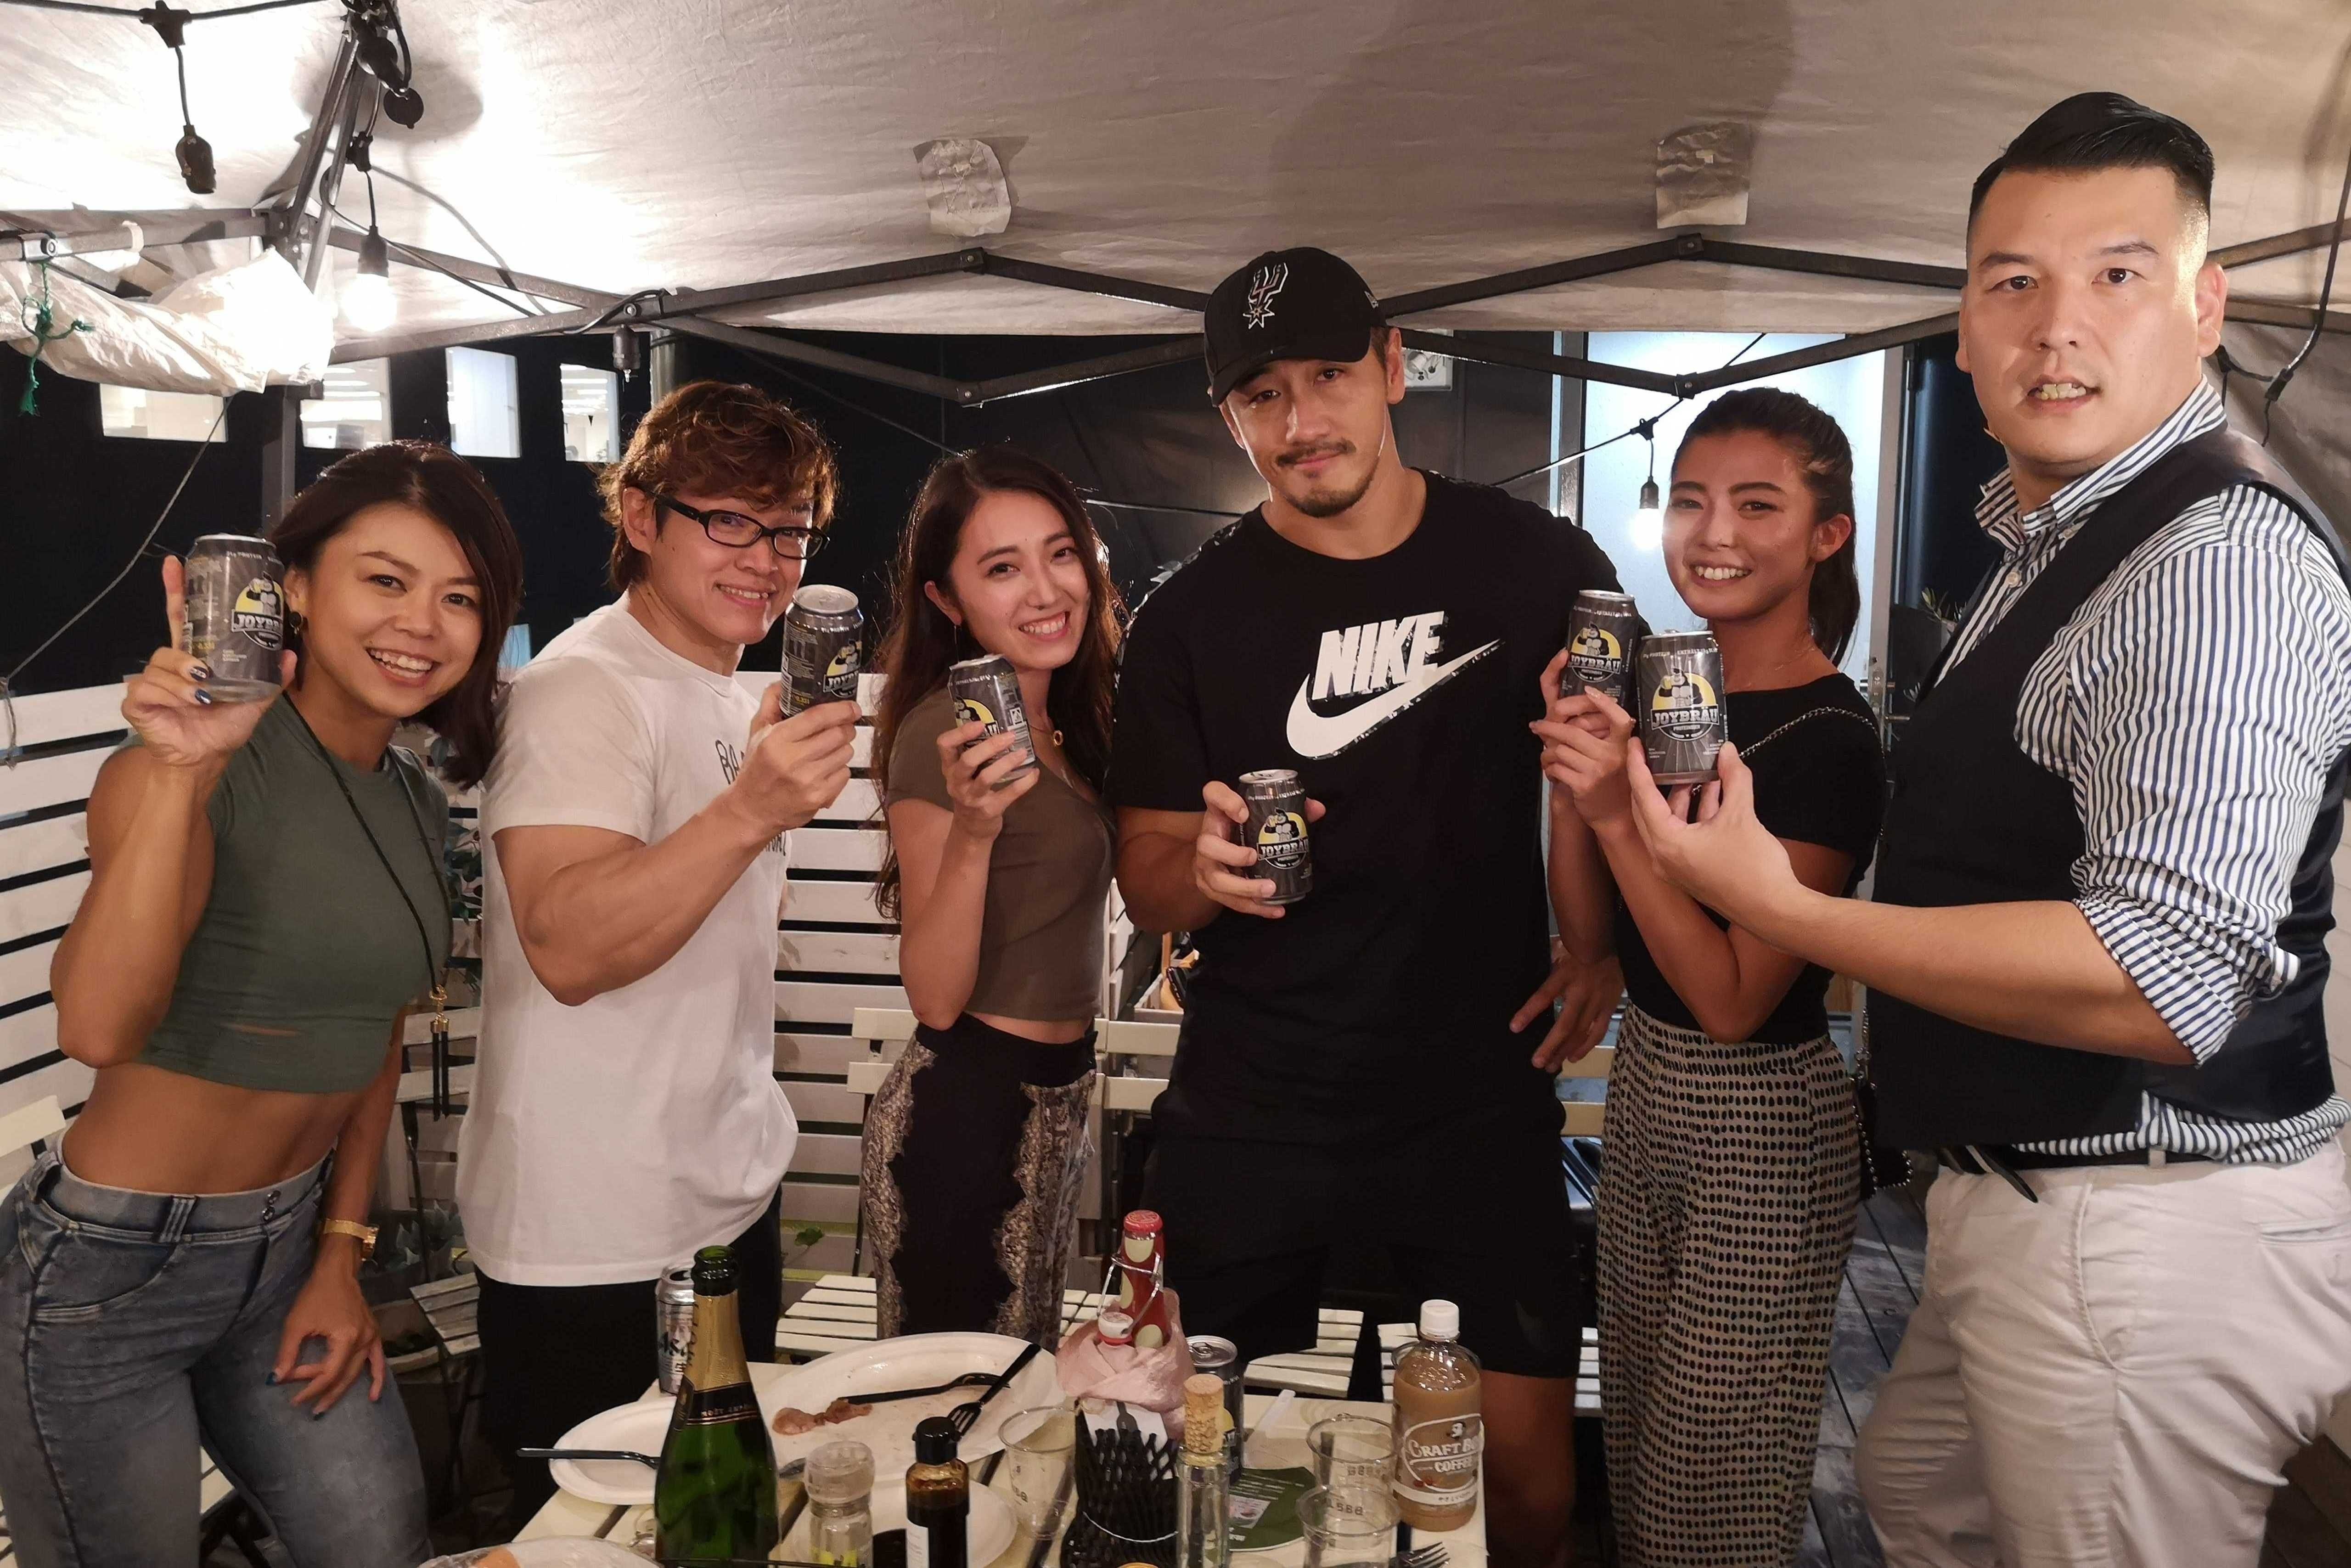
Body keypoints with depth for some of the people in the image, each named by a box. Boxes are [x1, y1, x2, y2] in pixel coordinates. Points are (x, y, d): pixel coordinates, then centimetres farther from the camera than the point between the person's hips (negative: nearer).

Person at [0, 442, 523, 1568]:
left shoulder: (417, 801, 3)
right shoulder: (212, 766, -20)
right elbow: (99, 1029, -35)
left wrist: (341, 1255, 9)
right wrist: (178, 772, -42)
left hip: (290, 1251, 7)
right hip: (109, 1273, -7)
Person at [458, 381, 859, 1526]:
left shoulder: (735, 697, 12)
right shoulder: (583, 690, -17)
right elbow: (567, 948, -31)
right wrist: (751, 811, -39)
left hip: (735, 1202, 9)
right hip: (597, 1251, -9)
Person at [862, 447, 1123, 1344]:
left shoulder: (1065, 720, 7)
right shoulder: (945, 732, -17)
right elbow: (935, 998, -20)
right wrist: (971, 832, -33)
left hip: (1055, 1100, 8)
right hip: (966, 1109, -8)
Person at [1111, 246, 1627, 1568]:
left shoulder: (1538, 565, -2)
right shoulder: (1195, 617, -2)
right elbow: (1148, 879, 3)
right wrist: (1204, 869, -20)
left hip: (1483, 1098, 0)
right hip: (1252, 1117, 1)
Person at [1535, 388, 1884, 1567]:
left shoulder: (1828, 740, -20)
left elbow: (1733, 1000, -23)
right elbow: (1596, 930, 2)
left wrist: (1616, 814, -30)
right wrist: (1569, 769, -12)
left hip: (1760, 1128, -7)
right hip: (1645, 1096, 7)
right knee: (1635, 1440, 22)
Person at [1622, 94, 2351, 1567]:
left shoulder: (2223, 550, -21)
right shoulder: (2054, 541, 11)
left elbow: (2162, 982, -29)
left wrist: (1782, 906, -23)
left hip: (2153, 1240, -10)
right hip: (2024, 1203, 10)